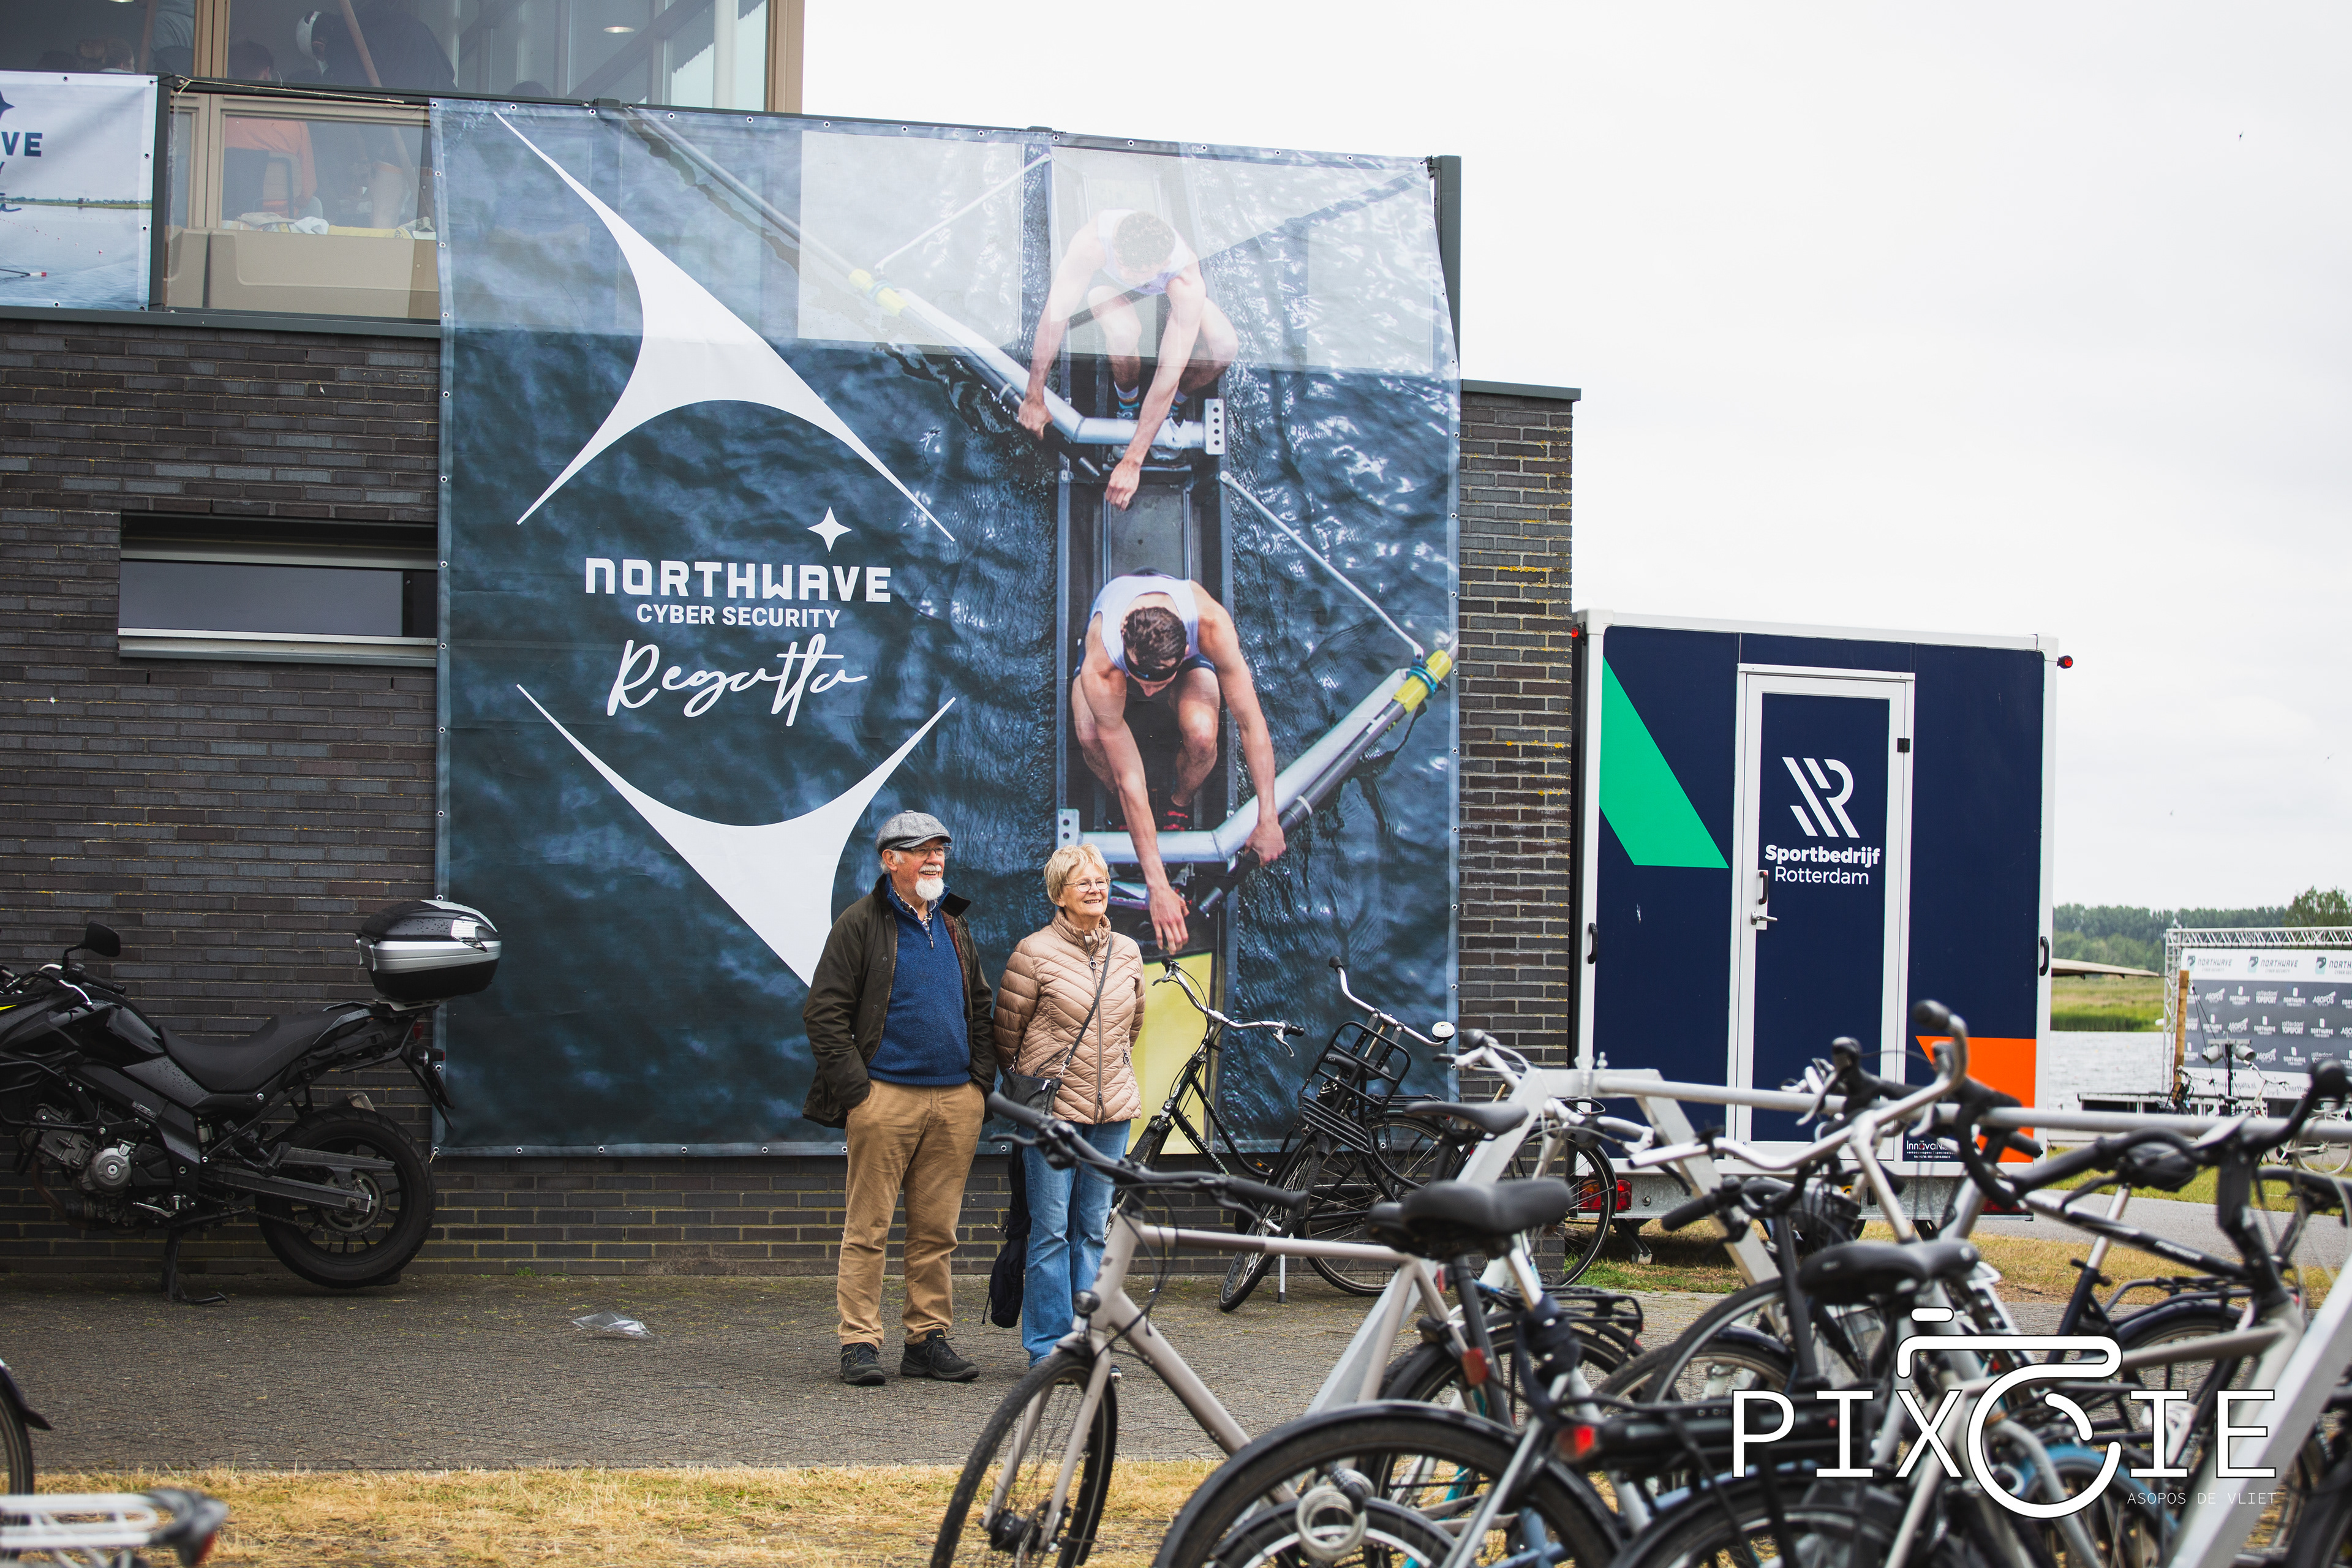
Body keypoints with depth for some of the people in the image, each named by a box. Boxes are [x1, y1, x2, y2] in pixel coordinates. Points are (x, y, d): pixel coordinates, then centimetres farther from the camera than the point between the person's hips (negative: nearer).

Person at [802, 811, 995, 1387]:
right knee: (868, 1228, -4)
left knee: (937, 1230, 7)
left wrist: (981, 1079, 11)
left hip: (956, 1101, 5)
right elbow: (825, 1011, -4)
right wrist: (855, 1088, -10)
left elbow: (979, 1010, 25)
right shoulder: (861, 923, 0)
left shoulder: (954, 927, 18)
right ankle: (860, 1344, -1)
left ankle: (928, 1339, 13)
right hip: (886, 1097, -5)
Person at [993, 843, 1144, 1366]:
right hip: (1052, 1107, -5)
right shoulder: (1034, 952, -6)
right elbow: (1007, 1028, 2)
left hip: (1112, 1108, 5)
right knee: (1051, 1229, -3)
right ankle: (1048, 1346, 3)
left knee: (1094, 1229, 9)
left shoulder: (1127, 952, 10)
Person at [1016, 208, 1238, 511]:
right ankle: (1128, 403, -2)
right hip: (1102, 278, 0)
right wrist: (1034, 398, -32)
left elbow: (1170, 375, -40)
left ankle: (1172, 406, 4)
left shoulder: (1186, 283, -42)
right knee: (1125, 333, -37)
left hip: (1165, 292, 0)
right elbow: (1056, 315, -36)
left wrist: (1132, 463, -41)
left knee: (1225, 345, -29)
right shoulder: (1092, 244, -44)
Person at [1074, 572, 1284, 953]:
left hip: (1190, 661, 0)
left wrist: (1268, 821, -32)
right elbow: (1128, 778, -39)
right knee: (1091, 738, -34)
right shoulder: (1099, 669, -43)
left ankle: (1180, 807, 3)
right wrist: (1157, 886, -37)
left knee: (1200, 734, -33)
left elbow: (1251, 722, -33)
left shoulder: (1211, 624, -44)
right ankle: (1133, 815, 0)